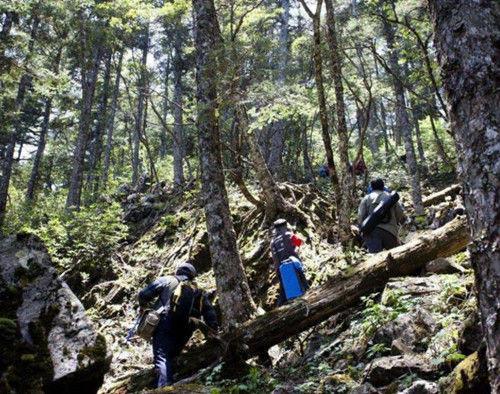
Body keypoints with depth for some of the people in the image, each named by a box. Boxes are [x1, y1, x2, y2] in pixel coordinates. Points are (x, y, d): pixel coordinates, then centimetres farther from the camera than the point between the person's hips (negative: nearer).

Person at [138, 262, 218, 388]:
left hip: (165, 325, -4)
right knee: (170, 357, 19)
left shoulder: (167, 280, 14)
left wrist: (143, 306, 25)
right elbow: (209, 312, 17)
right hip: (185, 331, 4)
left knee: (162, 357, -11)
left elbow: (144, 294, 7)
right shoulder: (198, 291, 24)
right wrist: (214, 330, 20)